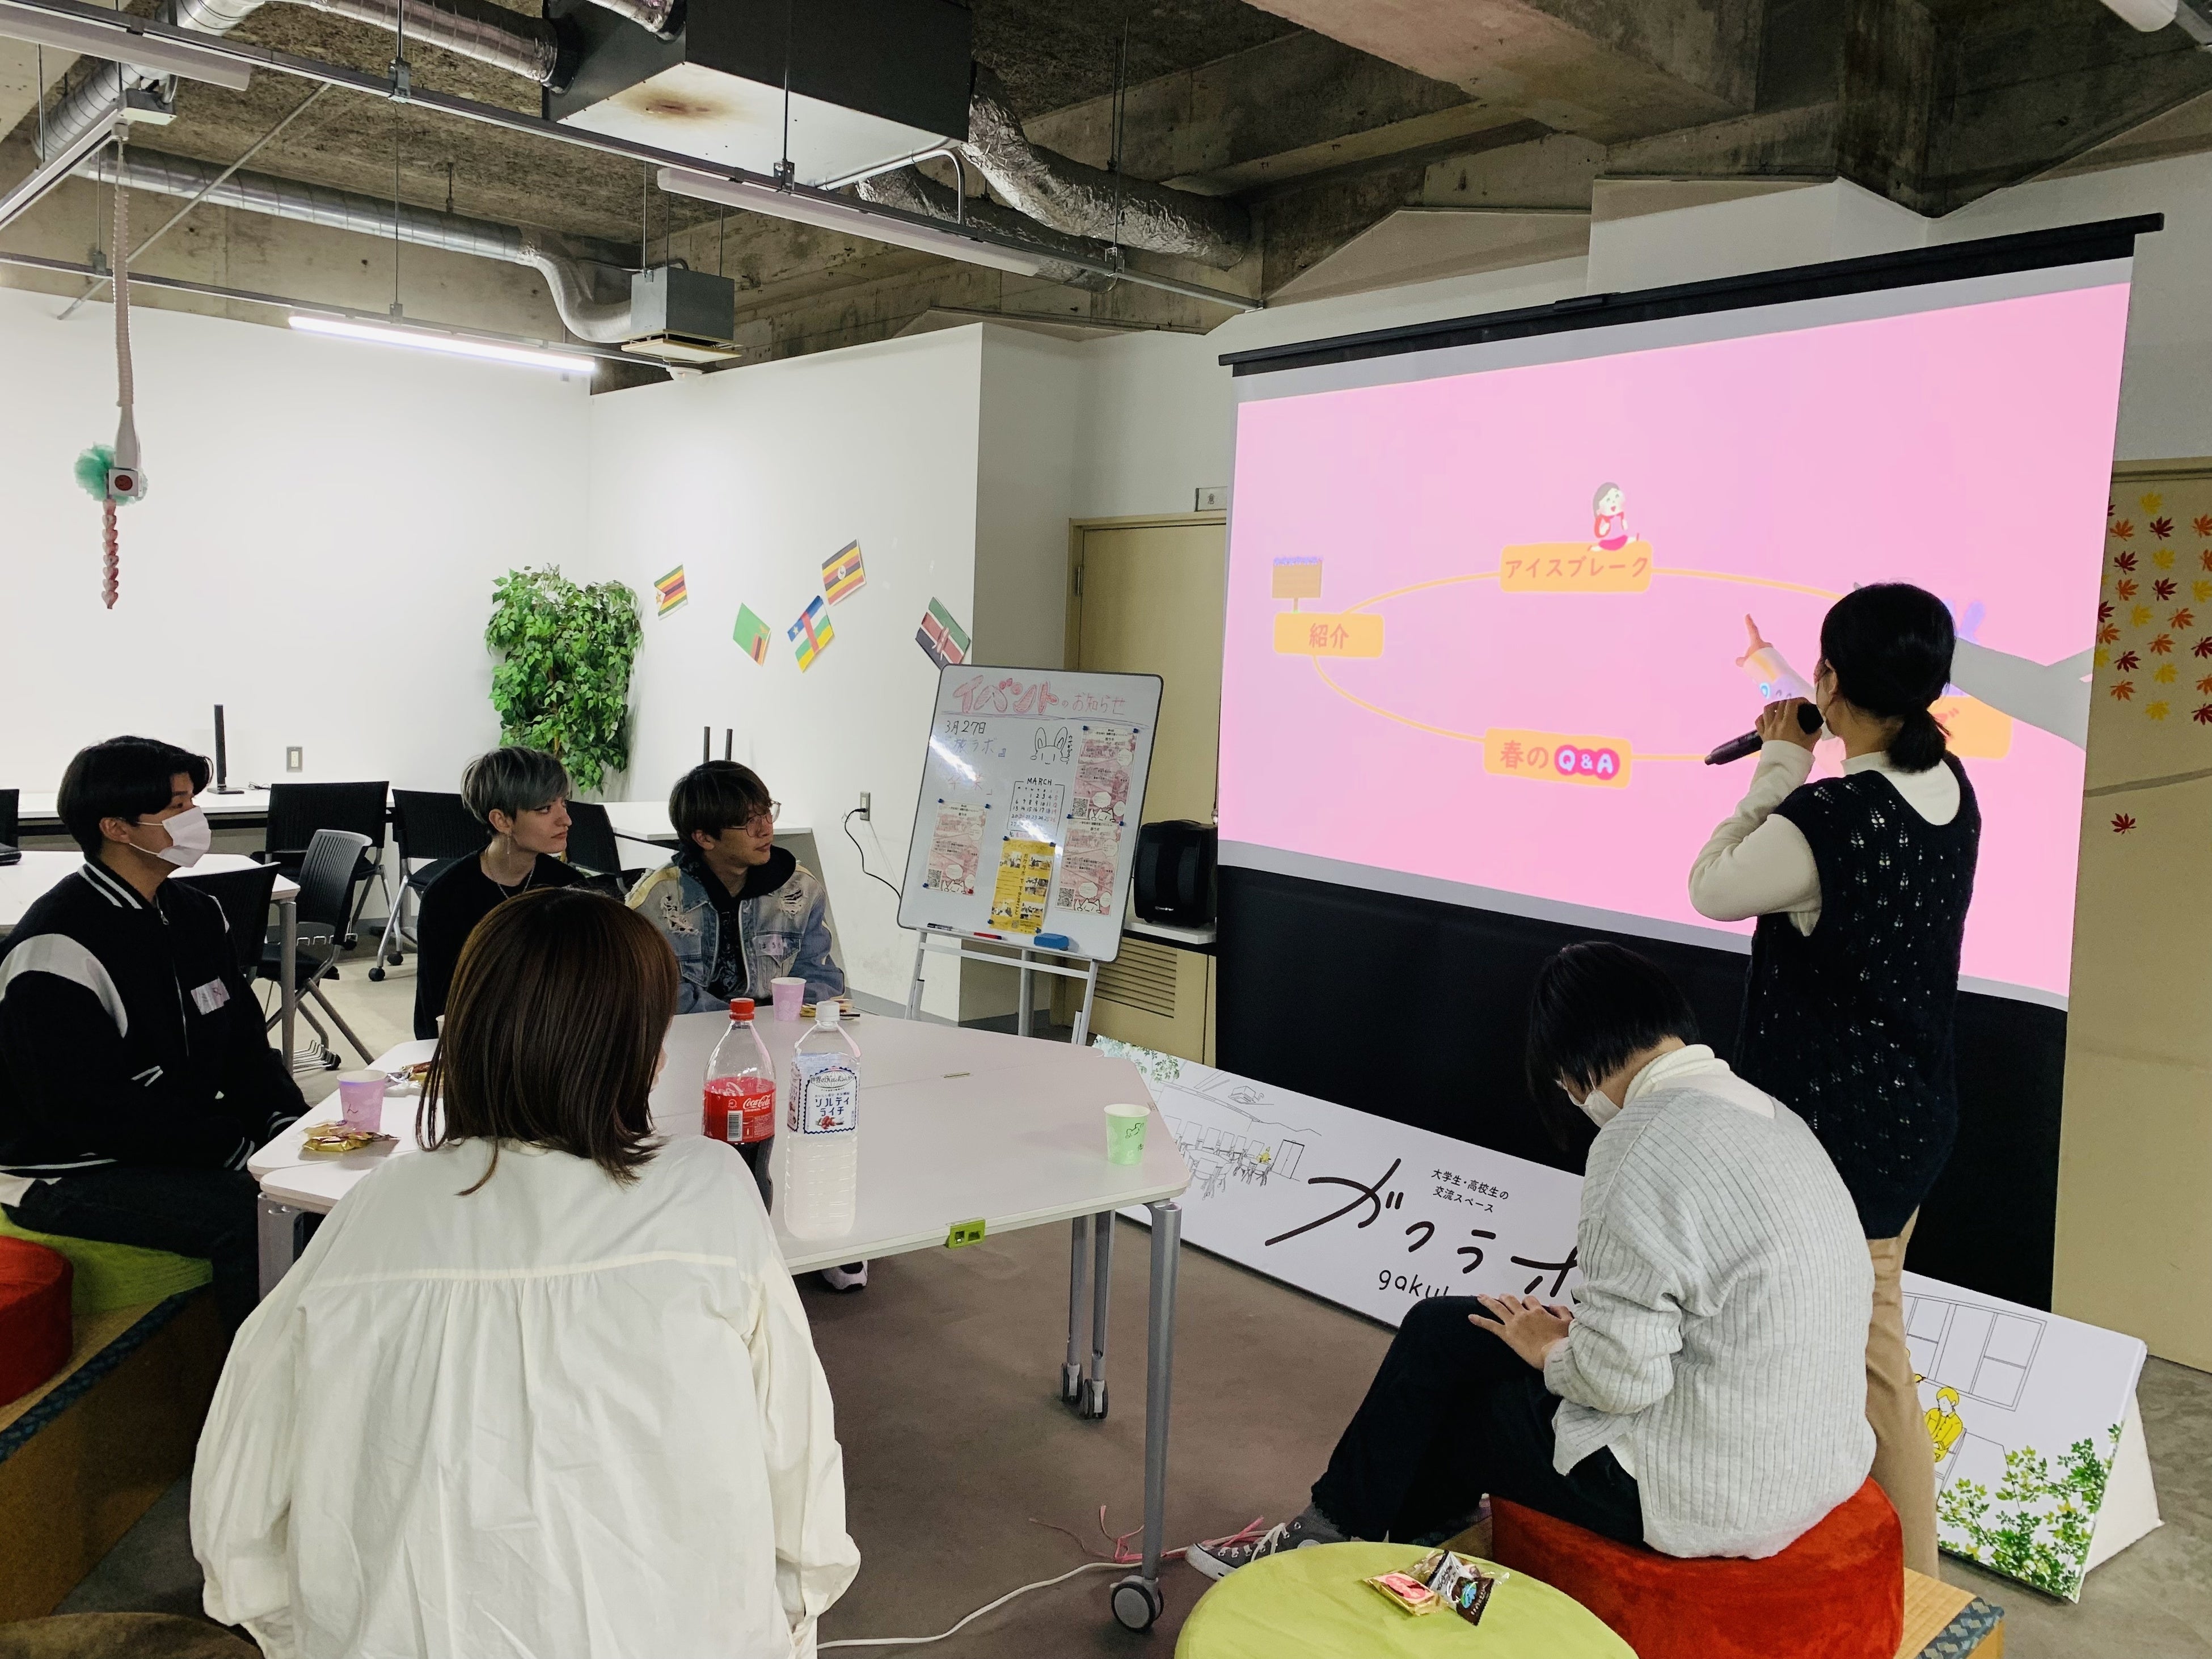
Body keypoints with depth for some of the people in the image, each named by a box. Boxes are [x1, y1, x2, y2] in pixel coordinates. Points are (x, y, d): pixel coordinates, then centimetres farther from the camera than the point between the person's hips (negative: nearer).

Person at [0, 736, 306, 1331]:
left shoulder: (195, 913, 7)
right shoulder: (59, 947, -20)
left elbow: (242, 1040, 10)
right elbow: (86, 1109, -23)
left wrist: (286, 1125, -7)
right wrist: (236, 1146, -23)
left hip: (185, 1142, 8)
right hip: (71, 1173, -8)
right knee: (252, 1213, -28)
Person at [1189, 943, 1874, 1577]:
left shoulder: (1643, 1147, -23)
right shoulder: (1769, 1113, 6)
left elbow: (1621, 1373, -24)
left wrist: (1554, 1350, -3)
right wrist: (1577, 1332, 7)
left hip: (1713, 1494, -8)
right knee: (1442, 1327, 16)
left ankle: (1339, 1531, 35)